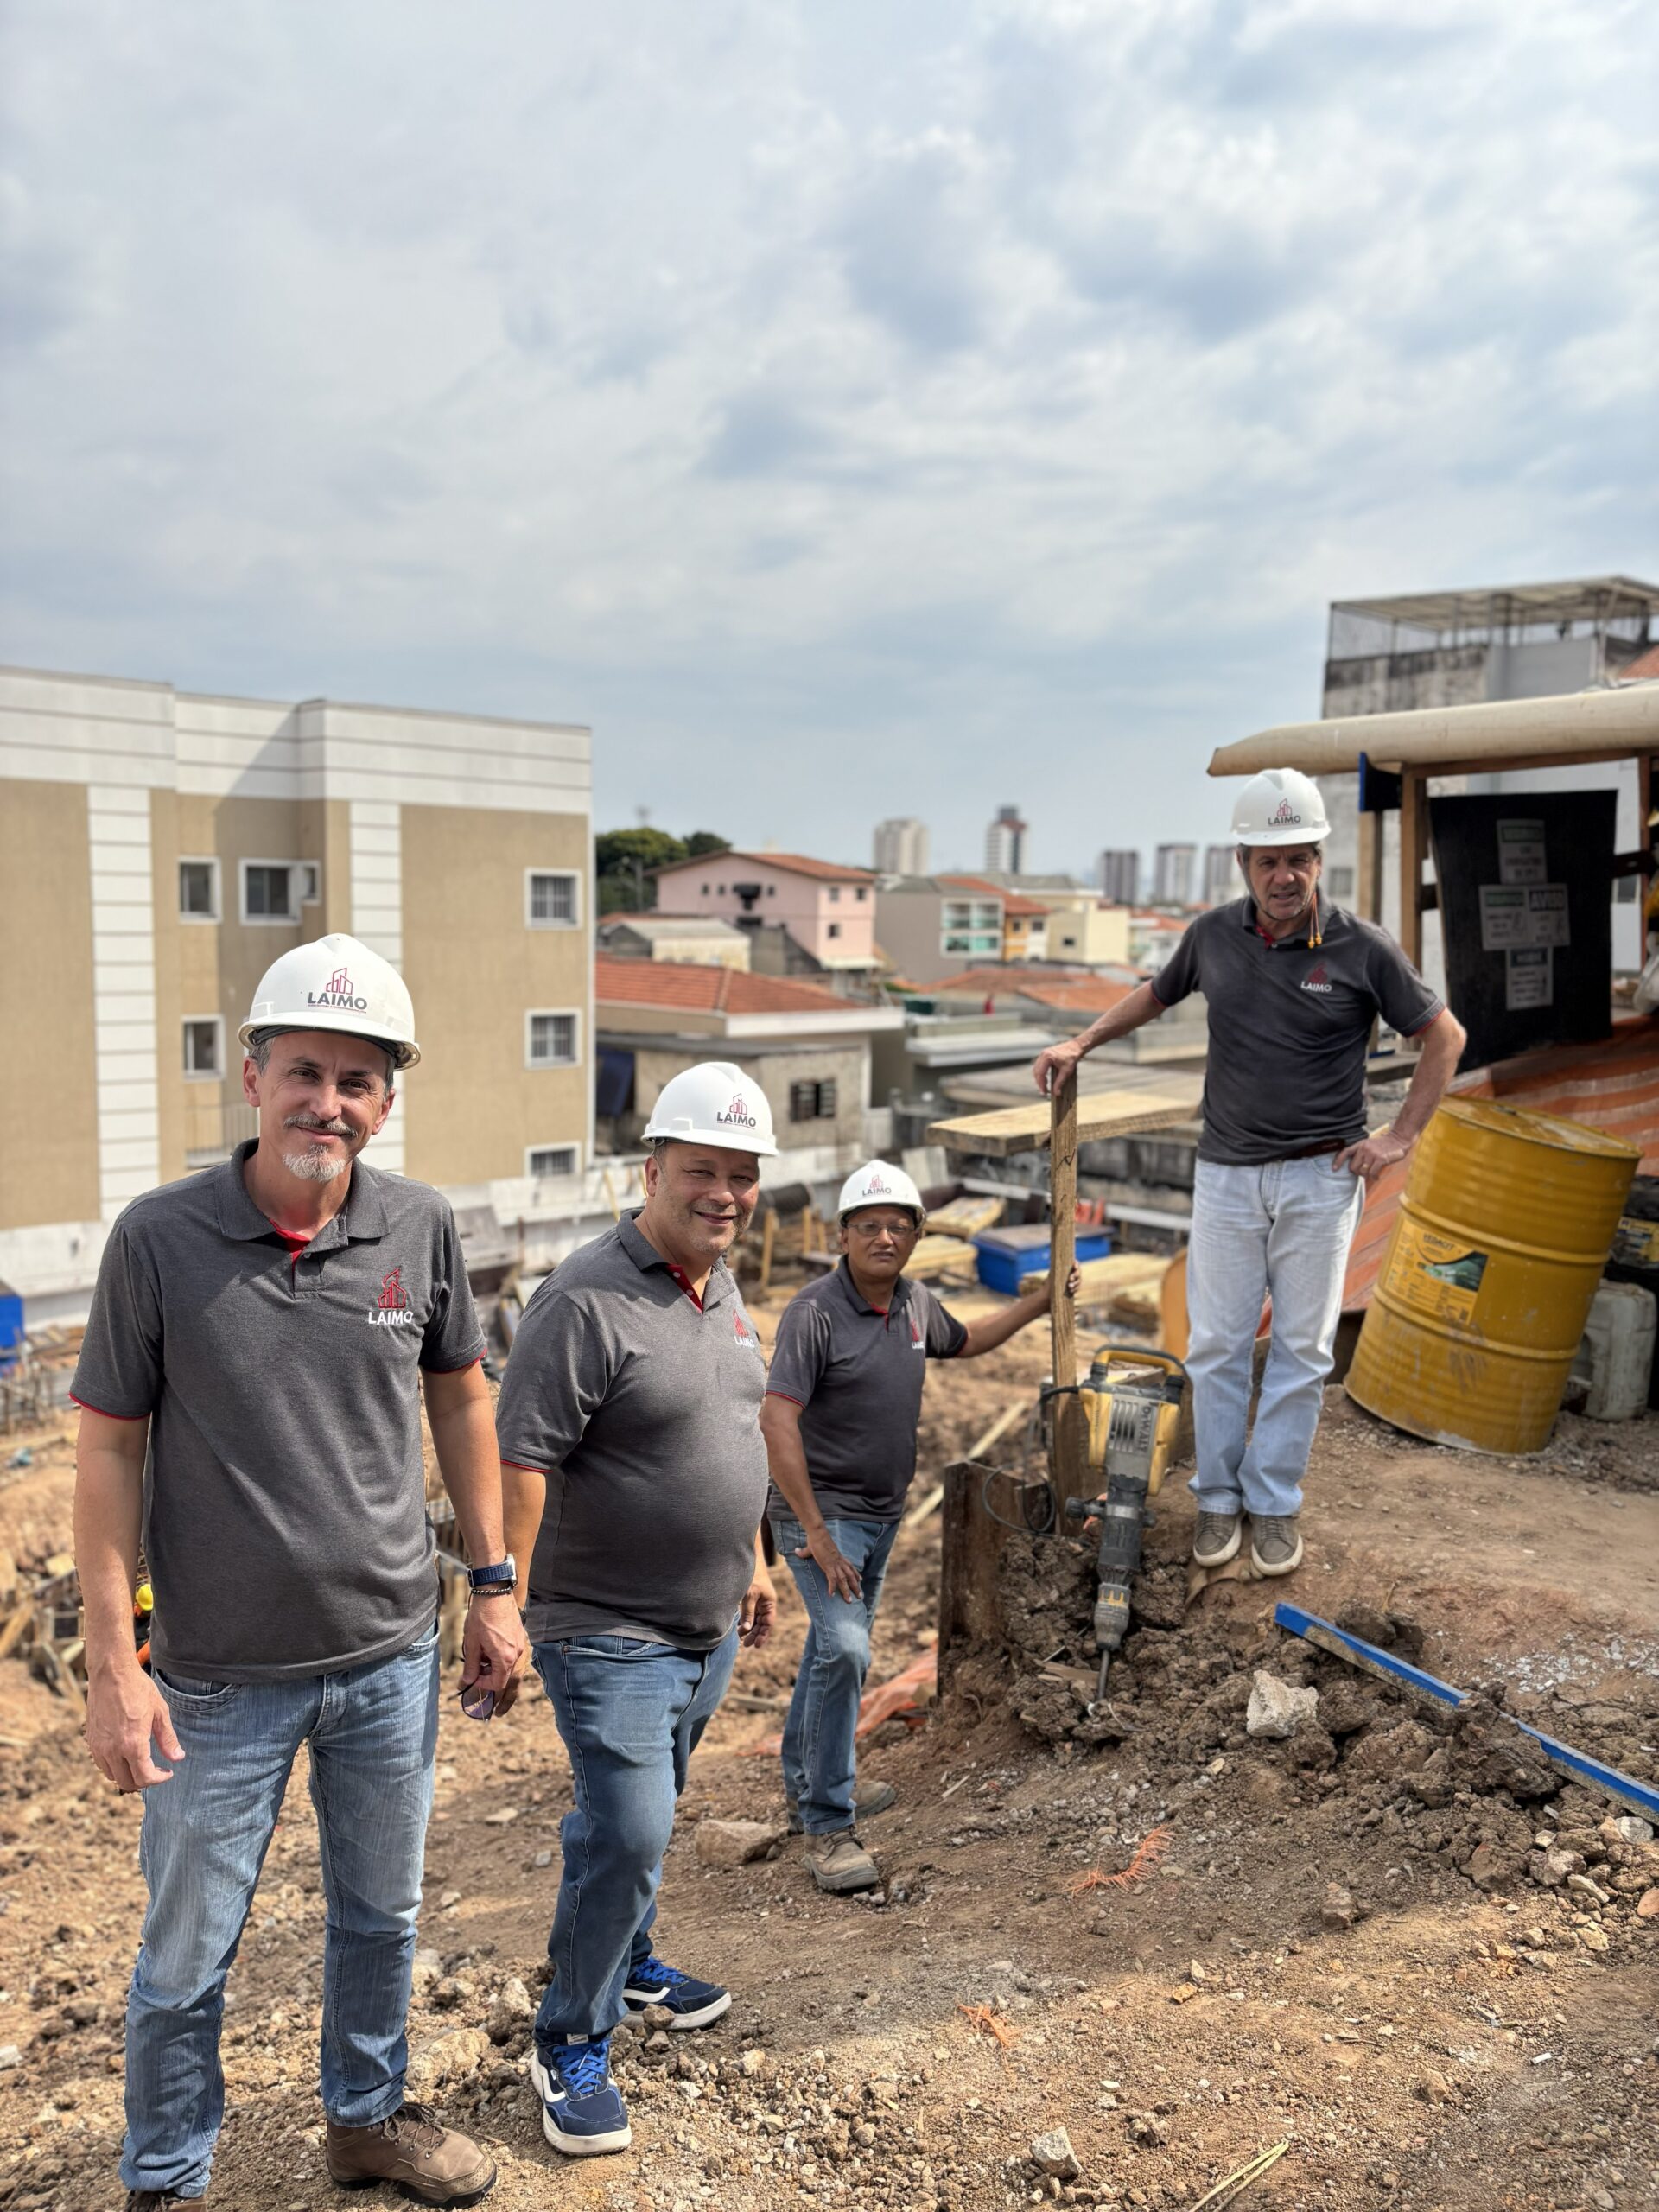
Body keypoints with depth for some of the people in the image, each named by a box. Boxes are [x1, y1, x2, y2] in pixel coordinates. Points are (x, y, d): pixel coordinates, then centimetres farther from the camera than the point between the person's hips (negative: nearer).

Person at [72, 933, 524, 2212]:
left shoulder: (422, 1228, -6)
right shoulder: (160, 1238, -13)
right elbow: (110, 1449, -7)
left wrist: (494, 1586, 7)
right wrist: (113, 1663, -10)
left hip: (393, 1656, 3)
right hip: (222, 1674, -2)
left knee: (381, 1916, 21)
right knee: (188, 1955, 14)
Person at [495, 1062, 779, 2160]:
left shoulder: (725, 1291, 7)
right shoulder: (588, 1300, -21)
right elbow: (521, 1464, -23)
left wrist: (754, 1562, 22)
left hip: (709, 1628, 8)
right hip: (612, 1634, -8)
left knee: (643, 1818, 22)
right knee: (628, 1831, -7)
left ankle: (630, 1961, 44)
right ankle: (572, 2046, 13)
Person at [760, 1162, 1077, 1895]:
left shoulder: (915, 1302, 3)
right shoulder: (815, 1312, -21)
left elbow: (963, 1342, 26)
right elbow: (777, 1422, -25)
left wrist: (1041, 1301, 23)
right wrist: (816, 1533, -26)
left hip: (882, 1512, 8)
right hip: (822, 1511, -8)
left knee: (836, 1645, 20)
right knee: (843, 1649, -19)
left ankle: (806, 1783, 39)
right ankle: (827, 1828, -8)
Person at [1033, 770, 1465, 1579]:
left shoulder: (1362, 947, -8)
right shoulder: (1214, 935, 0)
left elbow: (1443, 1036, 1)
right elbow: (1155, 995, 20)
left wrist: (1401, 1135, -2)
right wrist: (1080, 1042, 11)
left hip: (1320, 1178, -2)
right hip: (1227, 1173, 2)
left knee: (1301, 1350, 6)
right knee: (1216, 1345, 5)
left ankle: (1275, 1503, 19)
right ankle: (1218, 1498, 20)